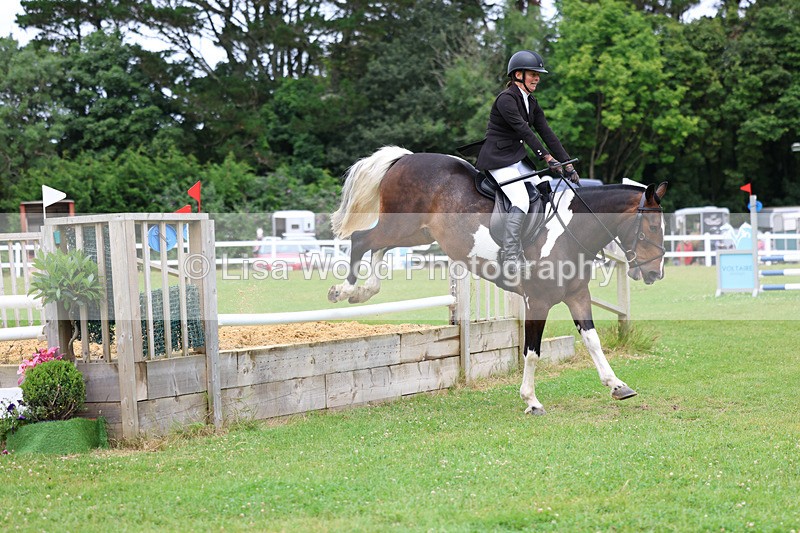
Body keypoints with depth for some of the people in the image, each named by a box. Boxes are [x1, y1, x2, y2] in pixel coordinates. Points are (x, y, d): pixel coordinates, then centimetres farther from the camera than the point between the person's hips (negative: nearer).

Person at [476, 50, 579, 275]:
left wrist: (567, 163, 1)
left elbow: (546, 133, 8)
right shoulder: (506, 99, -16)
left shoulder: (531, 103, 11)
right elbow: (524, 131, -23)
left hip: (518, 158, 9)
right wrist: (548, 158, -28)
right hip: (498, 158, -9)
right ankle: (510, 256, -23)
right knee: (521, 200, -24)